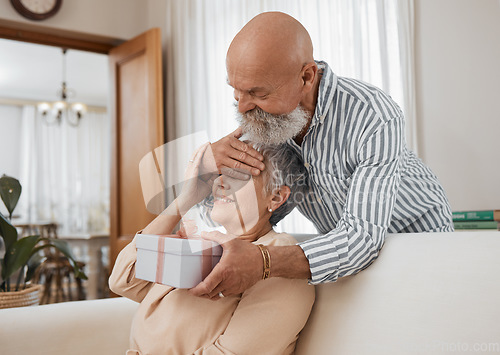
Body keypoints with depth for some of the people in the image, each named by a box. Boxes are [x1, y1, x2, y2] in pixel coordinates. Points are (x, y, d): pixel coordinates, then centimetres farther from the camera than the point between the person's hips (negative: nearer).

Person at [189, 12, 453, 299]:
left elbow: (363, 237, -41)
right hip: (346, 247, 4)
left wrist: (260, 263, -56)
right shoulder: (263, 109, -17)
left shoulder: (376, 121, -35)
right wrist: (210, 161, -32)